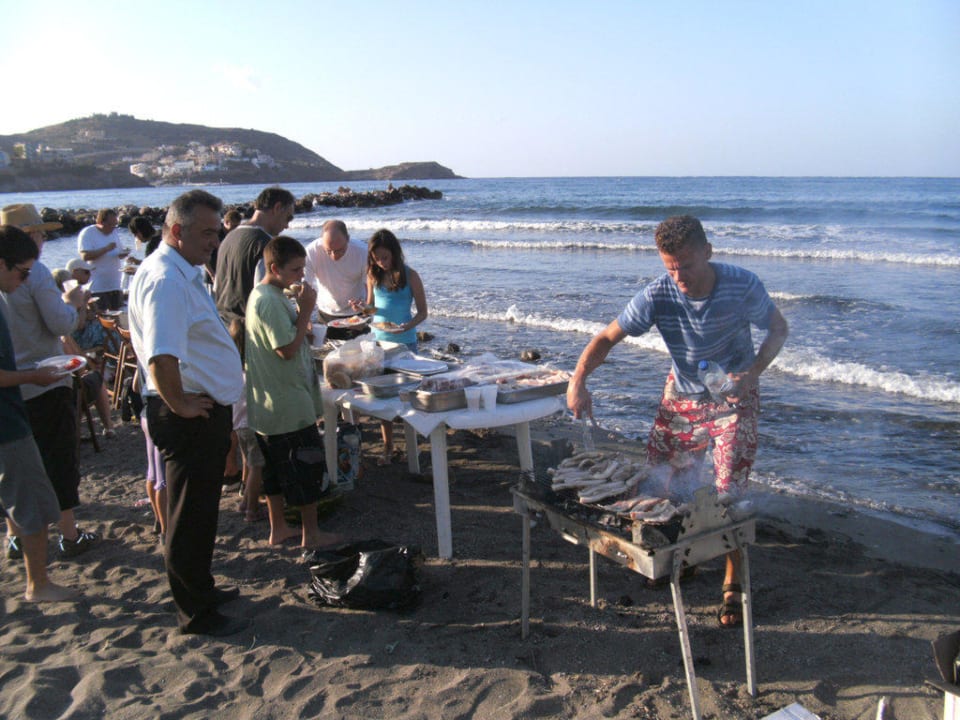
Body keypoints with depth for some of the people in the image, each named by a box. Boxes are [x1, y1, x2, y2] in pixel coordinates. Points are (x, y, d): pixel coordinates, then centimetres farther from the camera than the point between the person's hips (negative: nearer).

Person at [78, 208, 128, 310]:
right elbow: (85, 256, -18)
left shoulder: (114, 233, 14)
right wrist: (106, 249, -22)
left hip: (115, 285, 6)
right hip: (97, 287, -6)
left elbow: (120, 252, 21)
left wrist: (124, 253, -3)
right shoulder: (87, 233, -7)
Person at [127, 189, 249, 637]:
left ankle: (201, 589, 38)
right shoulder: (165, 278, -21)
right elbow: (160, 355, -34)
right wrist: (180, 405, -22)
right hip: (189, 416, -10)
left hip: (207, 409, 10)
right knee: (190, 515, 3)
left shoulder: (183, 273, 13)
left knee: (201, 510, 22)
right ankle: (195, 613, 16)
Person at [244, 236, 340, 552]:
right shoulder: (270, 301, -21)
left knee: (276, 466, 17)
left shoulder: (262, 295, 12)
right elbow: (288, 349, -23)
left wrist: (301, 312, 2)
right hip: (289, 404, -10)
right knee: (308, 464, 1)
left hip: (269, 403, 10)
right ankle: (311, 534, 11)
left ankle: (278, 528, 29)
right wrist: (306, 310, -18)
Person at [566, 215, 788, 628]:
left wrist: (752, 374, -26)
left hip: (734, 399, -2)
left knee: (729, 494, -7)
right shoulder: (658, 295, -22)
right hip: (681, 397, 3)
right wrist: (578, 380, -33)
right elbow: (608, 337, -16)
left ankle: (733, 585, 14)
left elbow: (778, 329, -7)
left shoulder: (742, 287, -24)